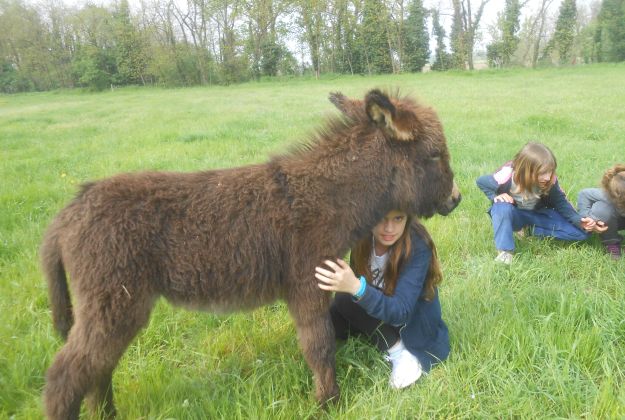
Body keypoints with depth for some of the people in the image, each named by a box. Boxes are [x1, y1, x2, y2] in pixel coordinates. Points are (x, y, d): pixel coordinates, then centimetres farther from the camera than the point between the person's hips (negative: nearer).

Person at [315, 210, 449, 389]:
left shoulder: (417, 246, -29)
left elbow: (400, 311, -35)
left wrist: (357, 288, -50)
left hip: (415, 325, -5)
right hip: (380, 313, 5)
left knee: (345, 298, -24)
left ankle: (400, 352, -14)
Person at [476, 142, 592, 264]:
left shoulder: (550, 181, -21)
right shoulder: (507, 177, -31)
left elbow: (560, 202, -8)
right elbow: (481, 181, -13)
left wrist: (579, 221, -21)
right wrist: (496, 196, -29)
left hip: (537, 215, 4)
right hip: (514, 215, -4)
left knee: (581, 232, -10)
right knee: (502, 207, -42)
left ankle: (529, 229, -3)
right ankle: (505, 252, -29)